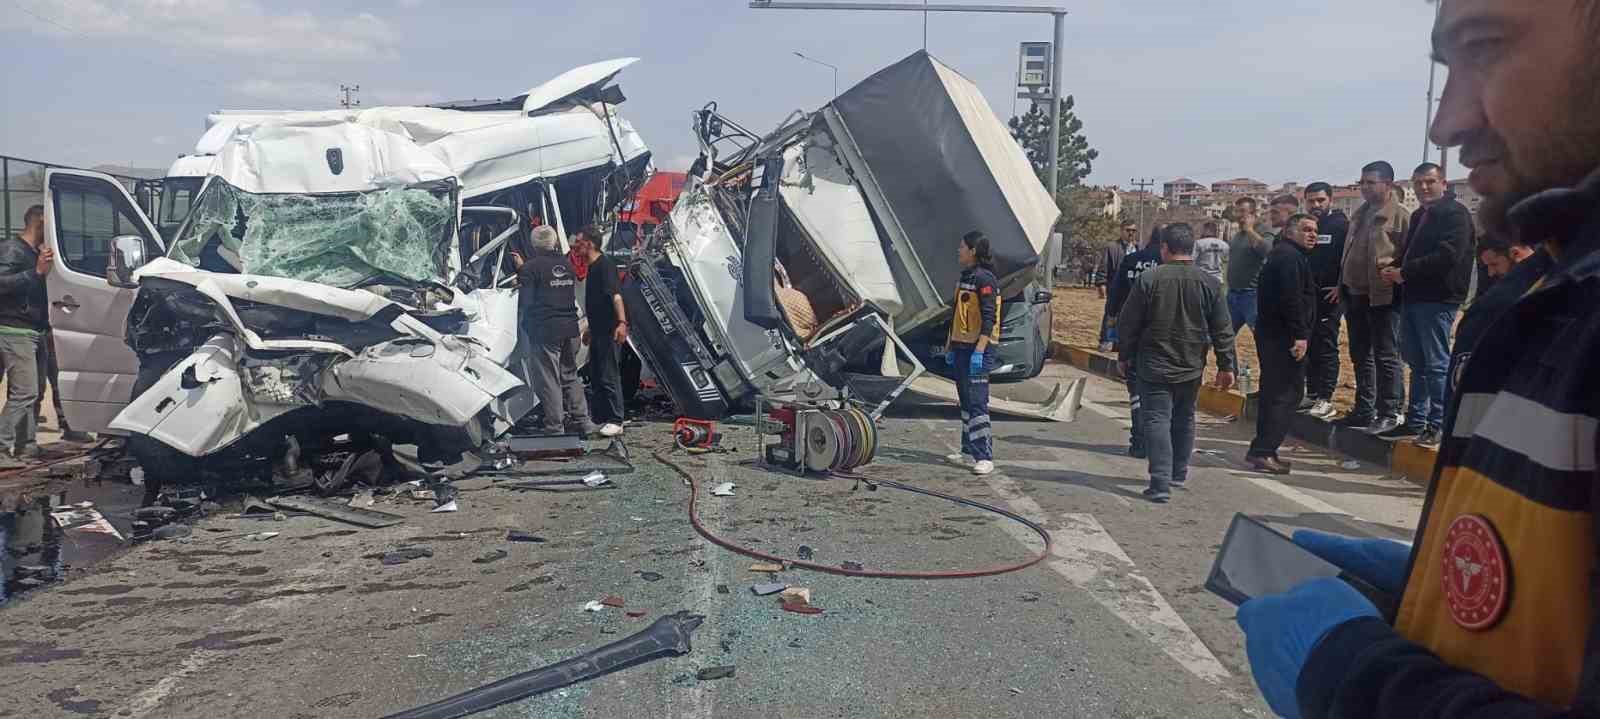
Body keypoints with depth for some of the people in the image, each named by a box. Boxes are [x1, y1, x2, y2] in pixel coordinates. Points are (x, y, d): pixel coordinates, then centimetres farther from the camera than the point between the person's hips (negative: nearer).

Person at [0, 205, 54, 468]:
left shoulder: (33, 252, 17)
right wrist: (37, 271, -30)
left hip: (30, 332, 10)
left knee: (29, 392, 12)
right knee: (24, 392, -14)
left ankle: (25, 446, 18)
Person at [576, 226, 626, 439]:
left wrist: (622, 322, -35)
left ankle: (615, 421, -1)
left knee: (608, 376, -7)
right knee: (595, 375, 15)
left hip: (610, 331, -10)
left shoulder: (605, 264, -13)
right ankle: (600, 417, 25)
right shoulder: (592, 267, 17)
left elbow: (616, 295, -25)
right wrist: (590, 328, 30)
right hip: (598, 330, 10)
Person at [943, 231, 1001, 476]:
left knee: (977, 403, -11)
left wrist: (979, 350, -26)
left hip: (976, 350, -10)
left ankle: (985, 457, -9)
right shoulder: (965, 277, 16)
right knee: (965, 401, 16)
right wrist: (950, 345, 23)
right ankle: (969, 449, 26)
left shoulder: (984, 279, -14)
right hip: (961, 348, 10)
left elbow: (989, 318, -20)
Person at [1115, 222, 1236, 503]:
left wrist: (1126, 357, 8)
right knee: (1184, 419, 20)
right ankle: (1178, 473, 34)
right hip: (1191, 367, 4)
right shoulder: (1209, 283, -2)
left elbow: (1127, 324, -6)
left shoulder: (1148, 279, -10)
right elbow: (1223, 330, 1)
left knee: (1157, 420, -3)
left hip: (1154, 366, -4)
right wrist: (1226, 366, 8)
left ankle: (1161, 483, -12)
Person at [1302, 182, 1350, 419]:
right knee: (1308, 346, 10)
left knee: (1326, 347, -6)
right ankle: (1312, 394, 18)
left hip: (1329, 295, -6)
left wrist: (1341, 286, -16)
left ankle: (1325, 399, -4)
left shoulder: (1342, 225, -4)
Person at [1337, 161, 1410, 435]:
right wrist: (1342, 284, 18)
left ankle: (1388, 414, 6)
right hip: (1355, 294, 8)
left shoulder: (1399, 216, -9)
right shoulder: (1360, 213, 15)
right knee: (1360, 356, 14)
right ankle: (1364, 409, 23)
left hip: (1382, 296, -8)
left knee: (1385, 357, -1)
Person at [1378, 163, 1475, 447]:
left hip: (1438, 299, -9)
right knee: (1417, 362, 13)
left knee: (1437, 364, -7)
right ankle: (1415, 421, 21)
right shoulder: (1419, 215, 21)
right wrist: (1395, 269, 4)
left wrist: (1405, 272, -16)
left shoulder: (1455, 213, -8)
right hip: (1413, 296, 9)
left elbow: (1448, 255, -20)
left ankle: (1438, 425, -2)